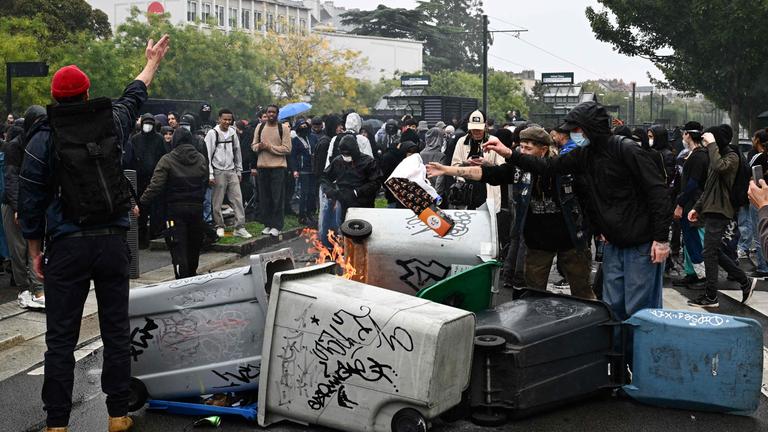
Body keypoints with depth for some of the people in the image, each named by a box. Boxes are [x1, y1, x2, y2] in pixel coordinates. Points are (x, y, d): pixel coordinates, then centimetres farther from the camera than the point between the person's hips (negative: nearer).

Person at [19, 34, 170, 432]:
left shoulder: (44, 139, -4)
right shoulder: (111, 124, 3)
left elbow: (30, 203, -1)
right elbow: (134, 97, 25)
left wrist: (35, 251, 10)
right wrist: (153, 61, 42)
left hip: (67, 247, -2)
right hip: (113, 242, 2)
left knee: (61, 338, 3)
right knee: (116, 331, 10)